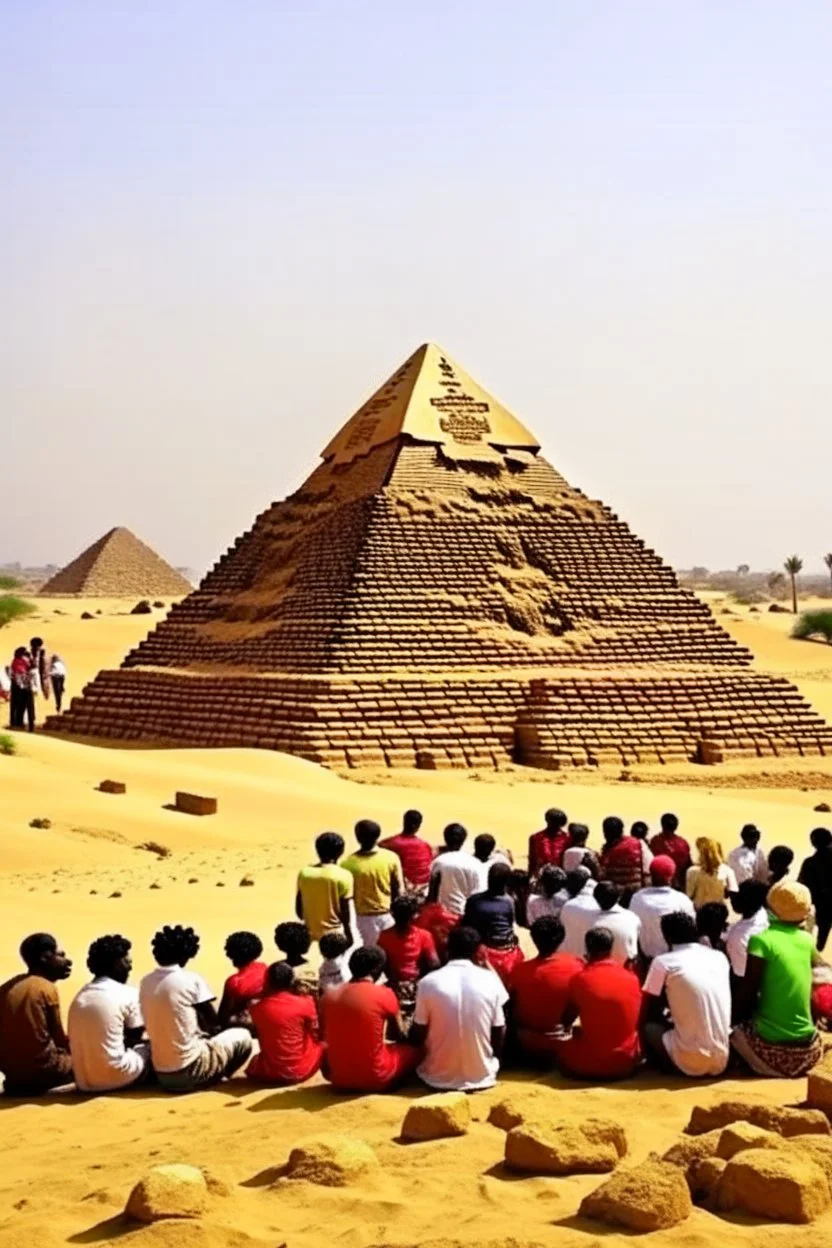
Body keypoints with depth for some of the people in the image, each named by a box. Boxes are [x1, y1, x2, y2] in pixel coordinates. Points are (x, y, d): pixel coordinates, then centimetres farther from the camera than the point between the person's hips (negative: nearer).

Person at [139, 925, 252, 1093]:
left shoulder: (145, 983, 4)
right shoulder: (191, 979, -12)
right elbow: (215, 1023, -1)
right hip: (190, 1070, -6)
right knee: (242, 1036, 15)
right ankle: (210, 1077, 8)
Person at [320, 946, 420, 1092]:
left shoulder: (328, 997, -1)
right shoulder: (384, 994, -10)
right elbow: (398, 1036, 7)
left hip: (338, 1079, 2)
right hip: (375, 1078, -2)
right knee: (415, 1049, 20)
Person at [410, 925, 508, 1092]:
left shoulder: (428, 982, -11)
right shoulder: (491, 980, -8)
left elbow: (417, 1036, -2)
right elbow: (499, 1034, 1)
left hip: (439, 1078, -1)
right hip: (482, 1077, 2)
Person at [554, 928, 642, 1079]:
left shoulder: (581, 979, -6)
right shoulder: (632, 978, 1)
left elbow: (566, 1022, 6)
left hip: (586, 1065, -2)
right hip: (625, 1063, 2)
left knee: (559, 1044, 28)